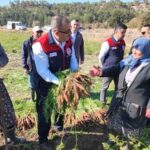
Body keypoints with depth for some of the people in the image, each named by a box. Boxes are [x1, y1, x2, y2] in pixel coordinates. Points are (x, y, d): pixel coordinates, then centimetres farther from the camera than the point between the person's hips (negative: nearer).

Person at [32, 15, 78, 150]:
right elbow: (43, 71, -30)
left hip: (64, 81, 6)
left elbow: (73, 59, 1)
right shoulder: (40, 45, -30)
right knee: (45, 111, 9)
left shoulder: (68, 40, -11)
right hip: (46, 85, -6)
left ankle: (59, 125, 55)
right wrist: (60, 82, -38)